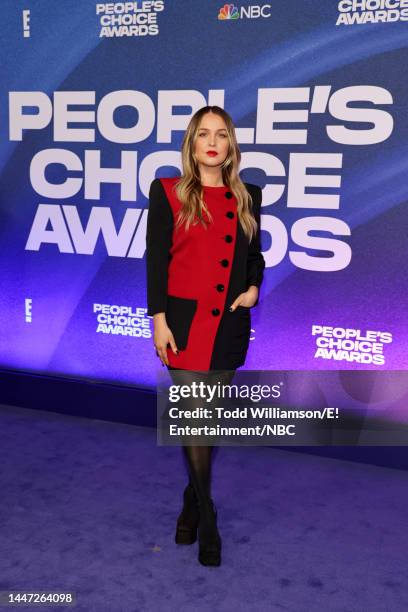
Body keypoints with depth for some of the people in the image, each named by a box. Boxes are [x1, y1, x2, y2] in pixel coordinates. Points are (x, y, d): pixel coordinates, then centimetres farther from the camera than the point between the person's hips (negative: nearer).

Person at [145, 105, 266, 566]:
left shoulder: (247, 196, 10)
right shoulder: (168, 192, 1)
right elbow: (155, 259, -3)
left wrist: (253, 287, -2)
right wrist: (158, 319, -9)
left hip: (229, 323, 3)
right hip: (185, 321, -3)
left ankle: (192, 502, 32)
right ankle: (206, 519, 14)